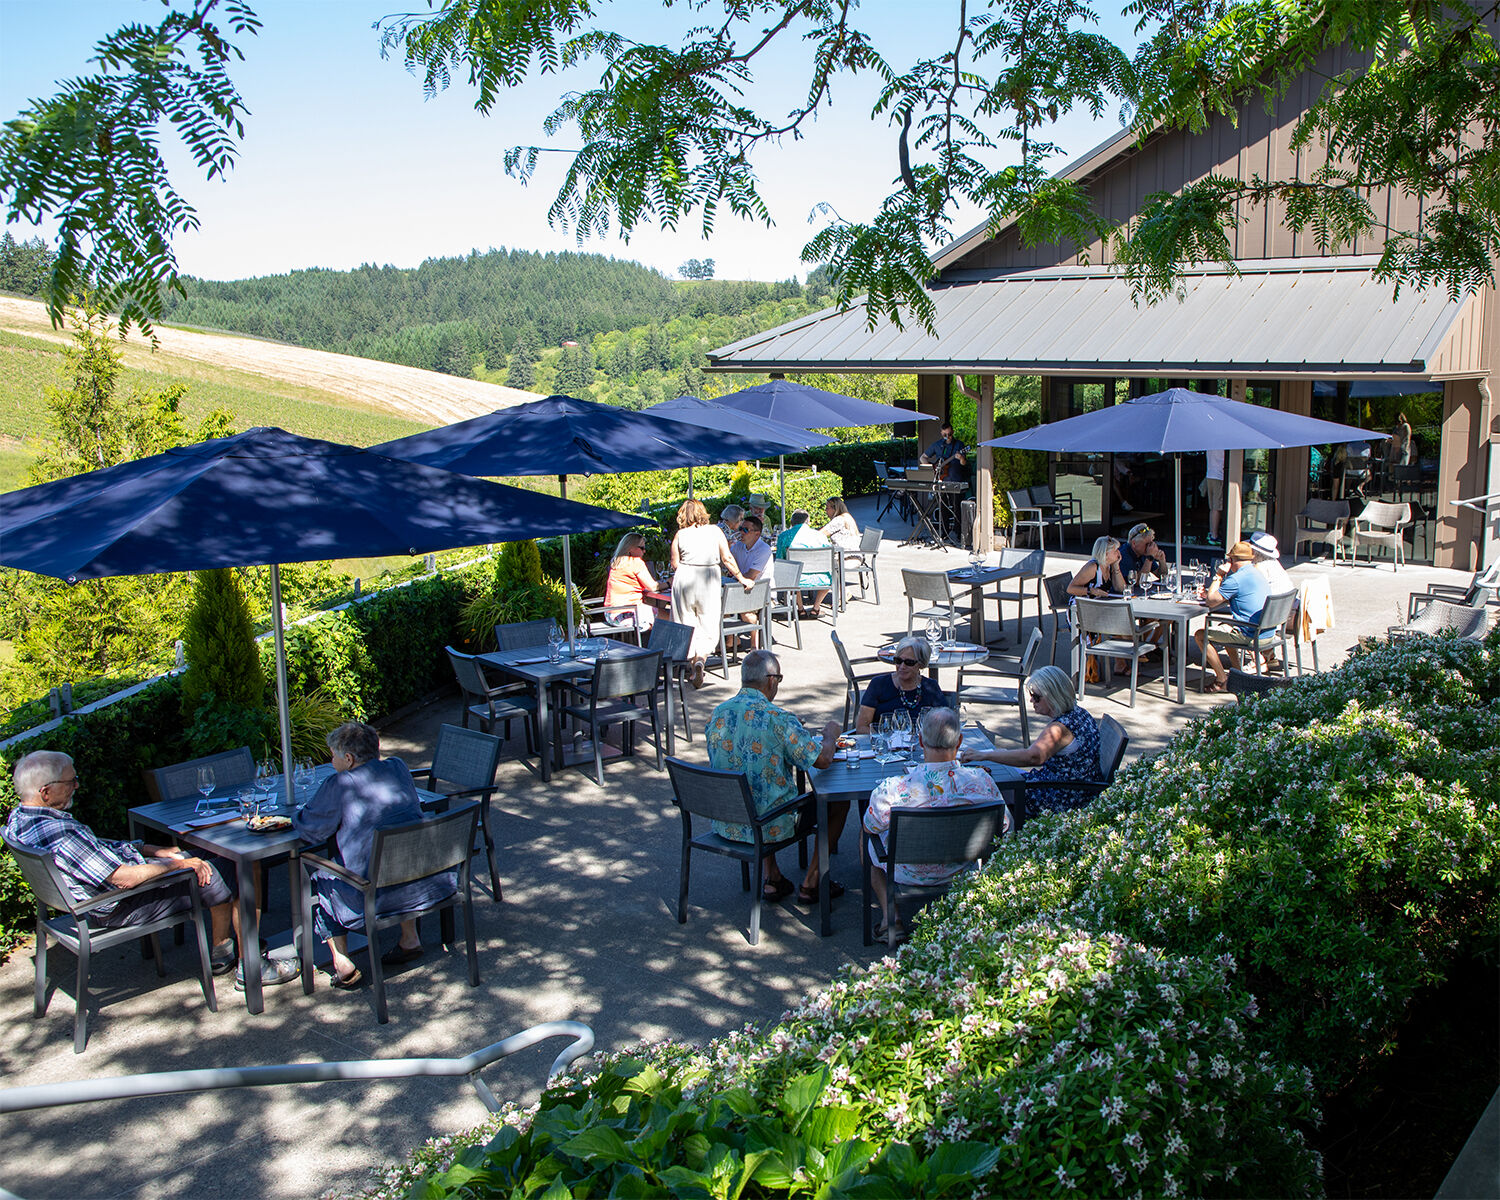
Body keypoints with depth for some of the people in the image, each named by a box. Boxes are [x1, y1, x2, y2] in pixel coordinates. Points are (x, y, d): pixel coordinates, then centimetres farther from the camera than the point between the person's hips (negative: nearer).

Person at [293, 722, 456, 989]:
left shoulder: (339, 785, -9)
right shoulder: (398, 768, 9)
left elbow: (309, 830, 0)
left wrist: (300, 816, 23)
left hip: (379, 896, -5)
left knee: (321, 882, 21)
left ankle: (343, 965, 15)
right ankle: (410, 939, 35)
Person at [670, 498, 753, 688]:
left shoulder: (680, 534, 3)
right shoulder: (715, 531, 3)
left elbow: (675, 564, 1)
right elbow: (727, 559, 0)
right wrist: (741, 578, 10)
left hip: (684, 580, 0)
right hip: (709, 581, 0)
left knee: (687, 625, 11)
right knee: (707, 625, 4)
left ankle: (691, 665, 14)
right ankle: (700, 660, -20)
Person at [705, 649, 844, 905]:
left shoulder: (717, 714, -2)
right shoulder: (778, 719, -20)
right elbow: (823, 759, -14)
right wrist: (831, 734, 8)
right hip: (770, 826, -6)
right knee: (839, 801, 15)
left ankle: (772, 877, 30)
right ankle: (811, 882, 20)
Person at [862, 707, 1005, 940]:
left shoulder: (893, 789, -34)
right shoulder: (982, 781, -29)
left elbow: (871, 826, -13)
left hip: (908, 875, -2)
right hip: (963, 872, 3)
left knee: (869, 838, 28)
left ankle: (892, 916, 22)